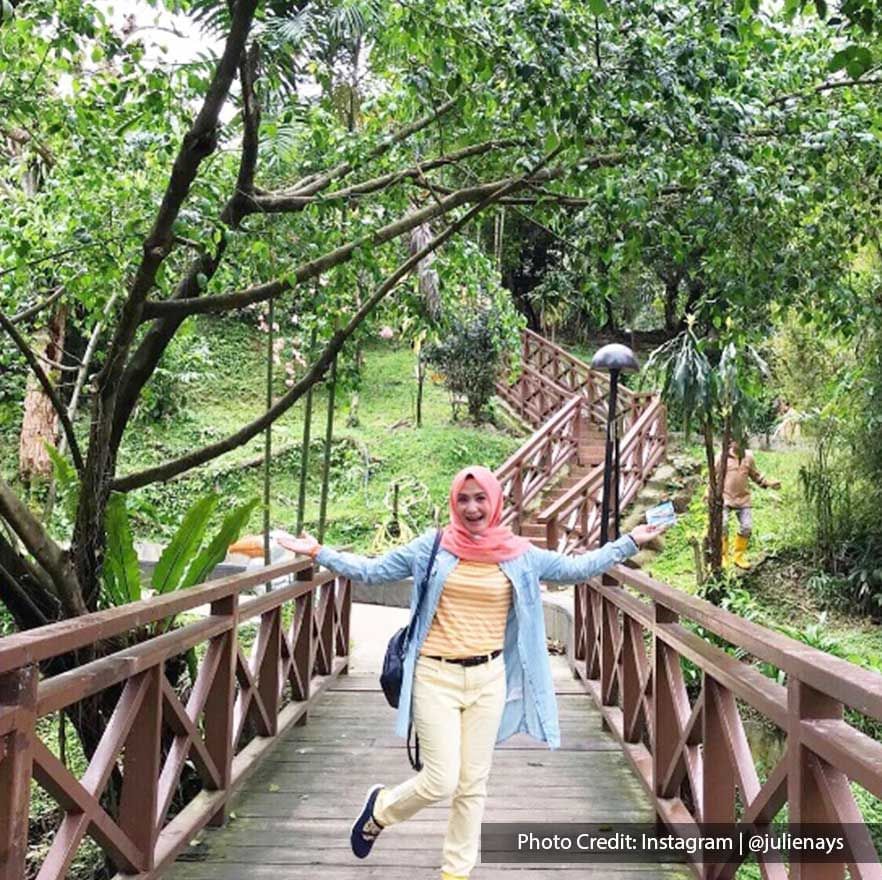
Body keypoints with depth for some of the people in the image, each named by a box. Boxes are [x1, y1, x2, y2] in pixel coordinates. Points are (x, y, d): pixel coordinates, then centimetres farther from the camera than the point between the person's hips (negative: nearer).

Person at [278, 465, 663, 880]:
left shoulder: (519, 554, 1)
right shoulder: (432, 546, -4)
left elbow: (576, 568, 11)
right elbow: (370, 571, 3)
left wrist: (631, 542, 9)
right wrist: (318, 553, -4)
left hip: (488, 678, 3)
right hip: (436, 677, -3)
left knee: (473, 784, 12)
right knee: (441, 781, -4)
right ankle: (381, 807, 28)